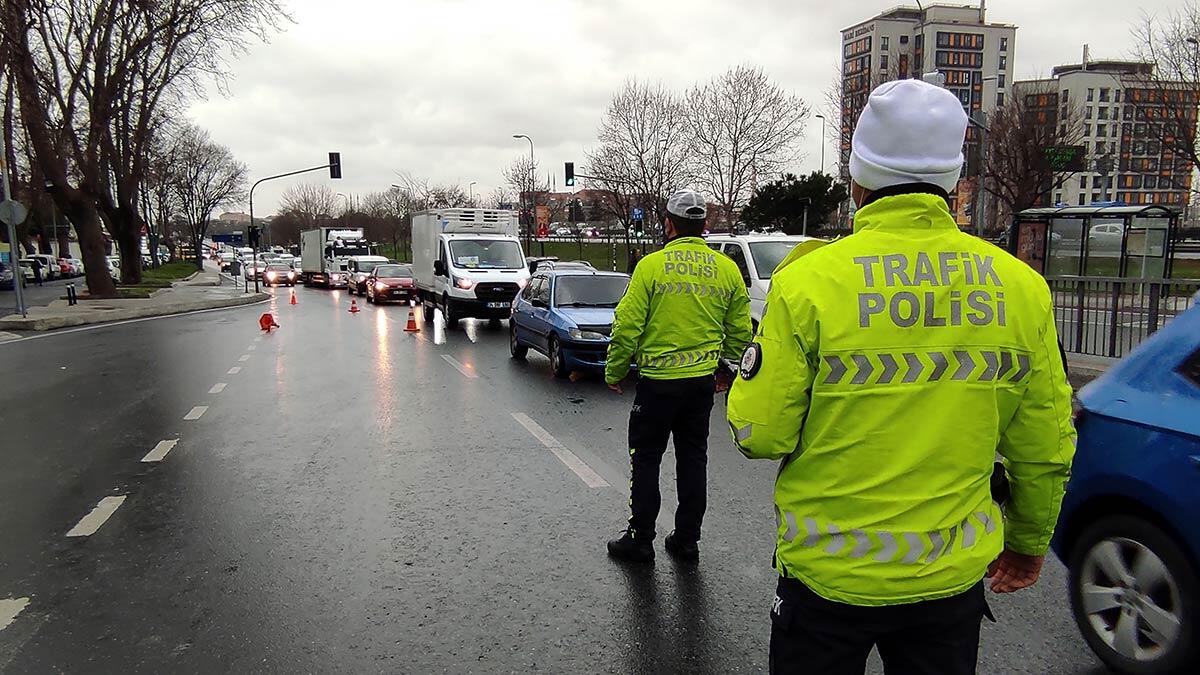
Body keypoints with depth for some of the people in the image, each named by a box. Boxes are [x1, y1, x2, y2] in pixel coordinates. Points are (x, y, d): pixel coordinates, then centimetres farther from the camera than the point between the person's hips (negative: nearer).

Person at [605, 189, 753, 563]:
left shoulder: (651, 265, -9)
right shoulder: (728, 270, 3)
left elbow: (627, 325, -10)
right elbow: (740, 333, 8)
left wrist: (614, 372, 2)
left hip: (657, 381, -4)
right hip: (703, 381, 4)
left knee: (646, 459, 9)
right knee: (693, 459, 14)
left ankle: (641, 539, 15)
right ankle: (687, 539, 22)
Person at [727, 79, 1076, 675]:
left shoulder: (808, 281, -17)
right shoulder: (1020, 286, -5)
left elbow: (760, 434, -14)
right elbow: (1045, 448, 3)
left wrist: (754, 370, 6)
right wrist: (1029, 541, 19)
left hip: (828, 574, -3)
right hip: (953, 577, 3)